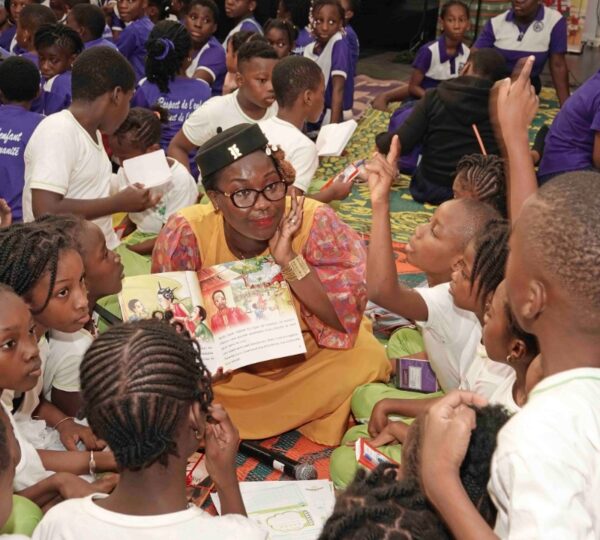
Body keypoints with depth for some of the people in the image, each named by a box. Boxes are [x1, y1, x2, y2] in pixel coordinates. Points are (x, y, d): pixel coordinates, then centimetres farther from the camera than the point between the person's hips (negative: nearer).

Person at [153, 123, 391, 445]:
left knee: (365, 358, -24)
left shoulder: (315, 223, -23)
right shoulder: (187, 234, -22)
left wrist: (288, 258, -35)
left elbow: (347, 317, -25)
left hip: (308, 360, -1)